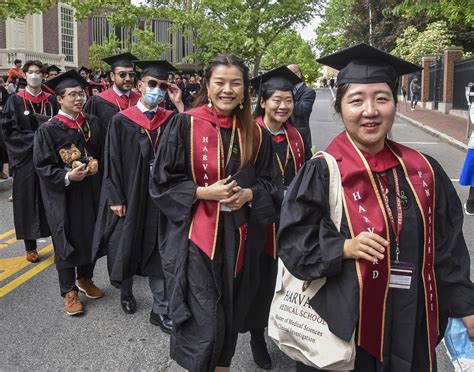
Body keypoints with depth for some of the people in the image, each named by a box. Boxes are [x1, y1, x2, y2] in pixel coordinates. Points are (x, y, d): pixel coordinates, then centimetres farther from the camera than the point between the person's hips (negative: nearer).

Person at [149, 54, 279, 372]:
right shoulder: (185, 126, -7)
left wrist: (248, 194, -10)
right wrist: (204, 192, -18)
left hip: (237, 236, 4)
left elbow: (268, 183, 11)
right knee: (204, 323, -5)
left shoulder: (255, 135, 4)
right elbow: (163, 181, -6)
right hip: (195, 235, -4)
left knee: (229, 316, 16)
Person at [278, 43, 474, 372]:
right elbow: (293, 241, -10)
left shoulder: (424, 171, 1)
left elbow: (447, 248, 7)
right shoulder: (322, 172, -11)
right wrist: (344, 247, -24)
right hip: (344, 324, -3)